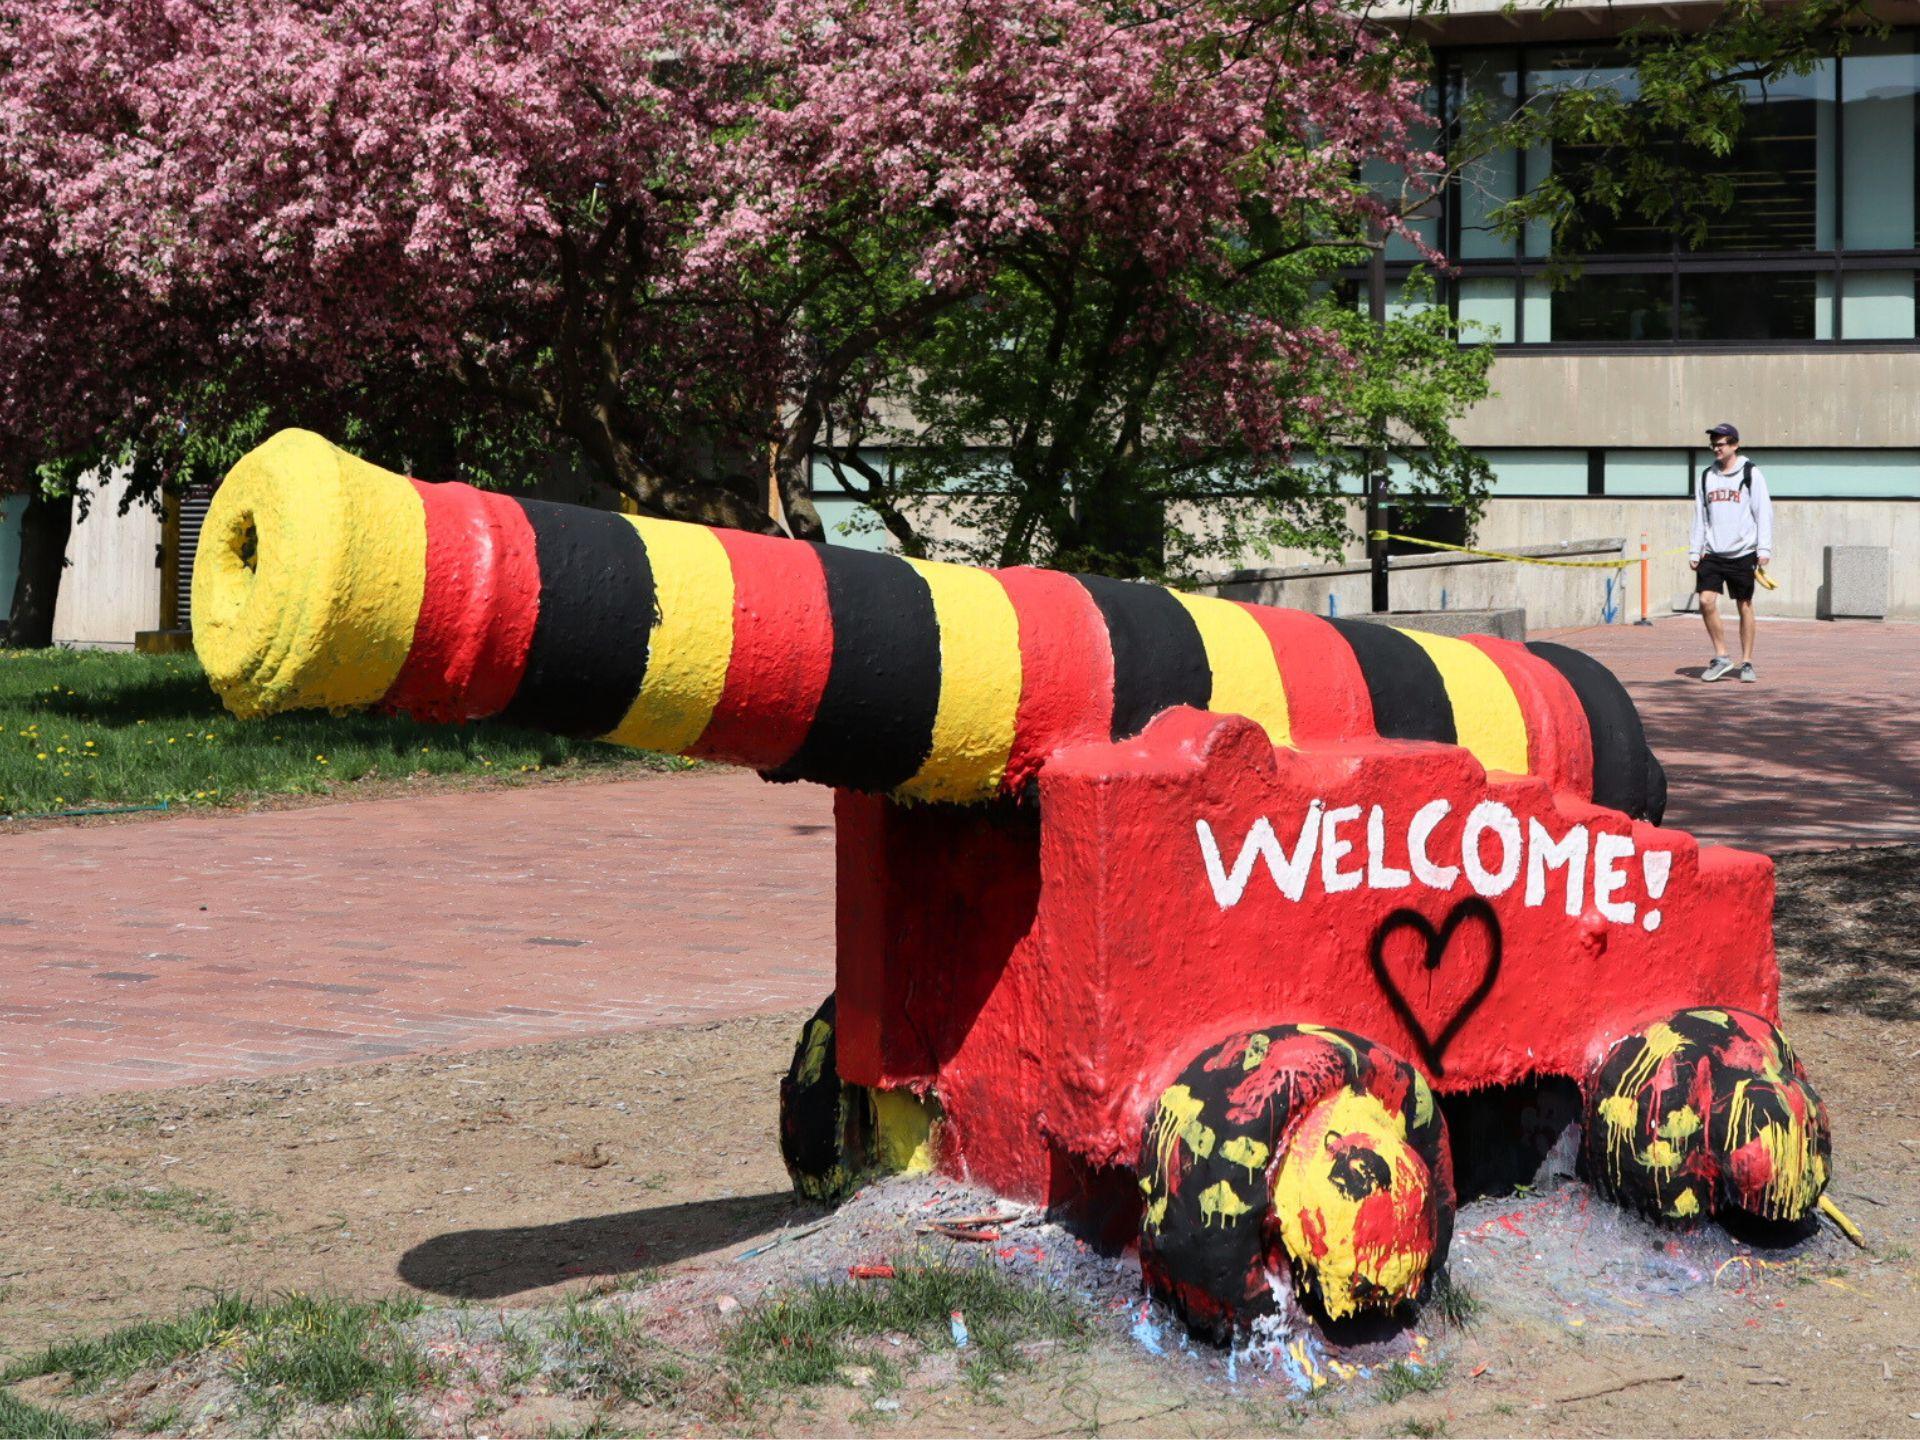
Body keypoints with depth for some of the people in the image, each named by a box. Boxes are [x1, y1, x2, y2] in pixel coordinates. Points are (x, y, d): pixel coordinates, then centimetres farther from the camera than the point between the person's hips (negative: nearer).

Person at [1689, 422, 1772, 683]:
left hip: (1742, 553, -3)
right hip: (1712, 553, 3)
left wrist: (1764, 549, -12)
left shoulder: (1750, 473, -1)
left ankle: (1747, 662, 11)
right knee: (1707, 601, -10)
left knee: (1745, 606, 2)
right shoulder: (1707, 476, 12)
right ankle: (1721, 657, 2)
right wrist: (1694, 551, 10)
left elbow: (1763, 512, -4)